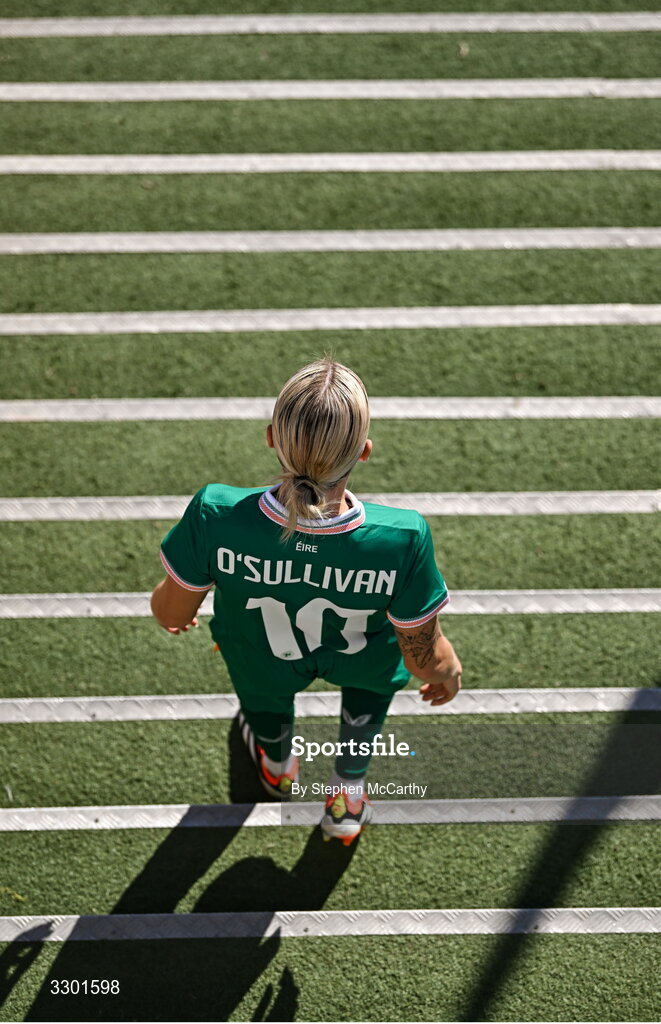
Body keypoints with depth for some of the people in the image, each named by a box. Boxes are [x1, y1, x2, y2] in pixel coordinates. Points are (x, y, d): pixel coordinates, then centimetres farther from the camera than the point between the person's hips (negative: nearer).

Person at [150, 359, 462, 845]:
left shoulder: (215, 518, -42)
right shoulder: (401, 541, -42)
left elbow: (173, 613, -19)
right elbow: (425, 659, -23)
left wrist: (164, 598, 7)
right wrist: (448, 669, 3)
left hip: (262, 666, 1)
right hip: (360, 660, 0)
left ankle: (277, 766, 73)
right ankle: (347, 796, 54)